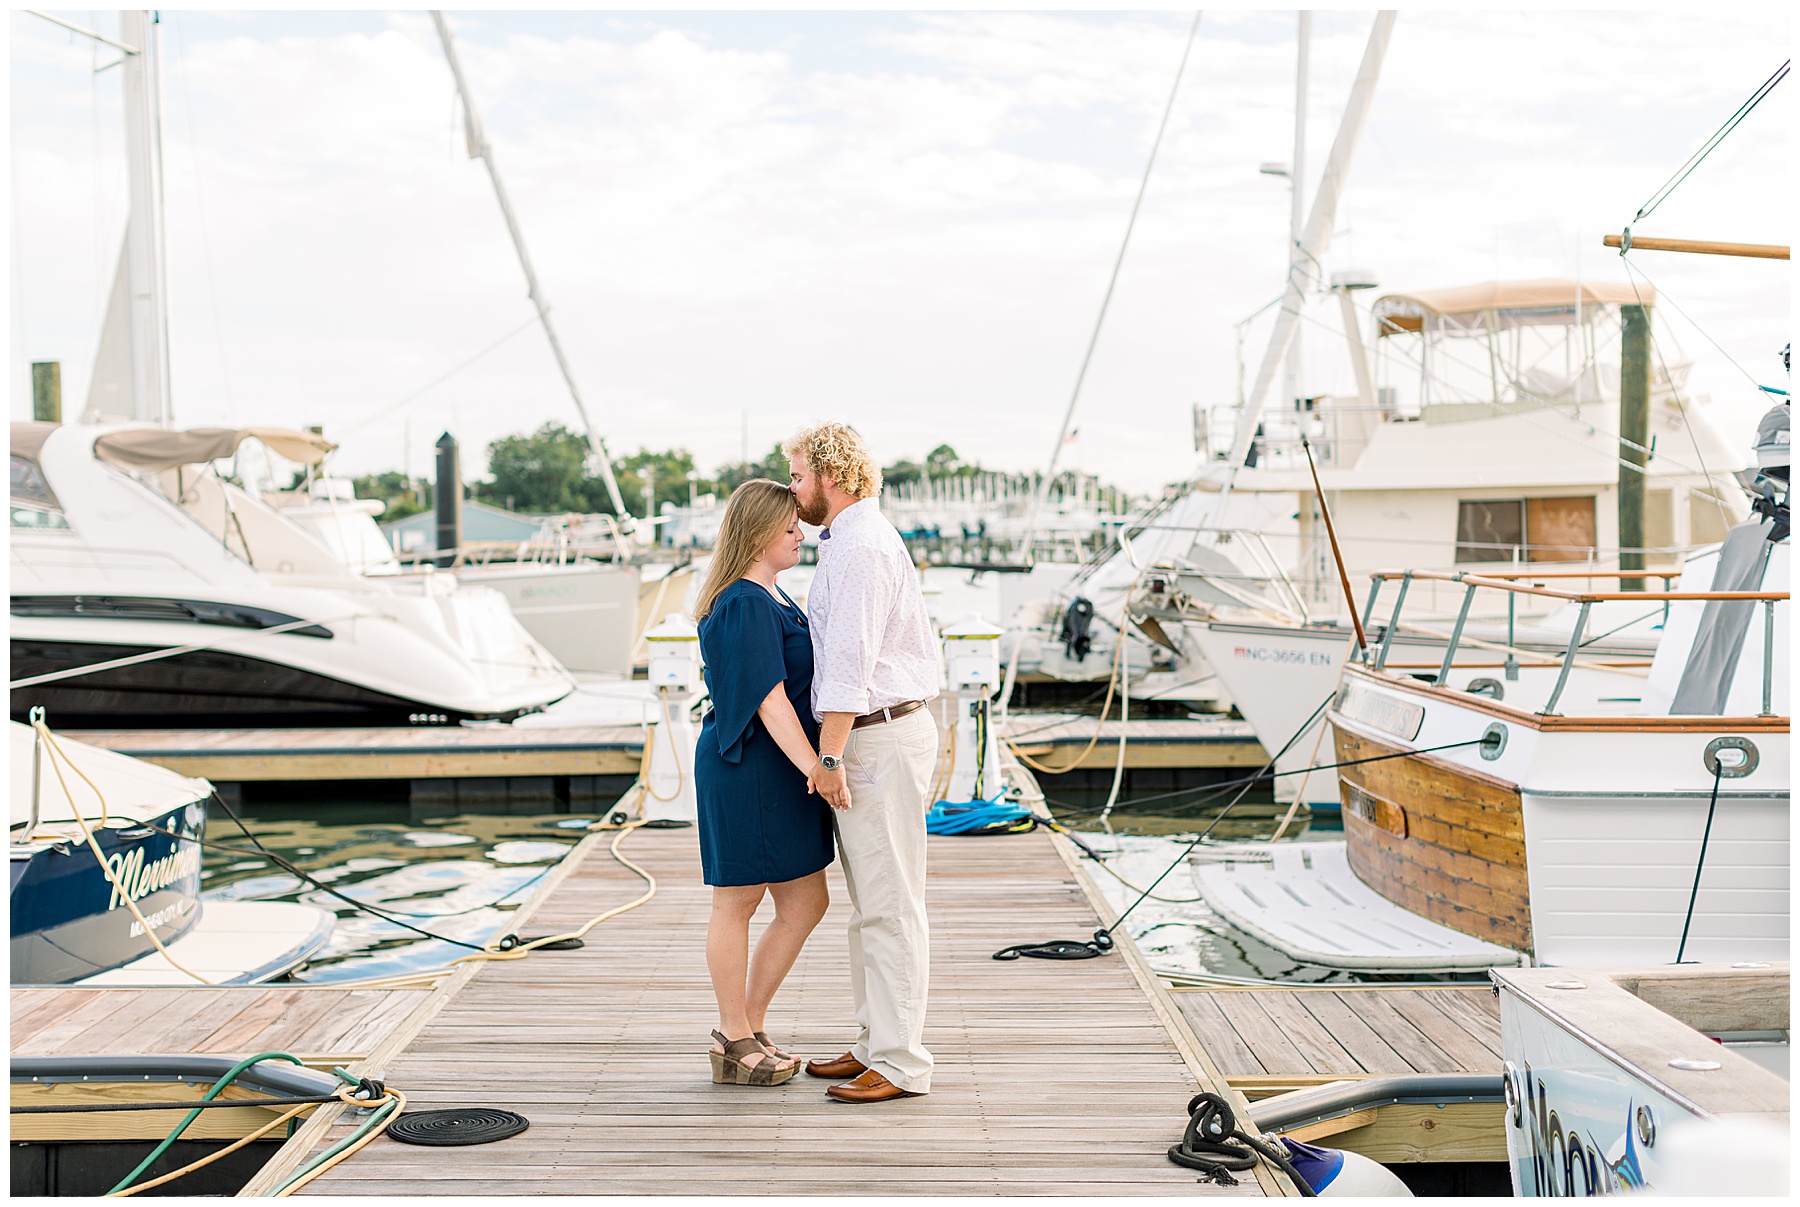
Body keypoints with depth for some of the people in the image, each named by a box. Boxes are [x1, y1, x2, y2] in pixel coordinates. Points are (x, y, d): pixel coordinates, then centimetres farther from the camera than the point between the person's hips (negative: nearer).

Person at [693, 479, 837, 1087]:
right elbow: (768, 700, -22)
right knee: (738, 902, 4)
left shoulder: (772, 597, 15)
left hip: (782, 774, 10)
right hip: (747, 770, -10)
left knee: (805, 904, 11)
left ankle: (747, 1029, 23)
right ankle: (735, 1043, 16)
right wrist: (814, 767, -25)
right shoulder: (746, 605, -17)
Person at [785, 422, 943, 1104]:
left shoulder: (861, 547, -15)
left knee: (889, 907, -6)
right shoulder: (857, 540, 19)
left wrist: (828, 757, -22)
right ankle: (875, 1046, 22)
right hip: (874, 735, 11)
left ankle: (901, 1065, -1)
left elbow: (851, 661, -22)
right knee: (872, 905, 14)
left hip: (879, 738, -11)